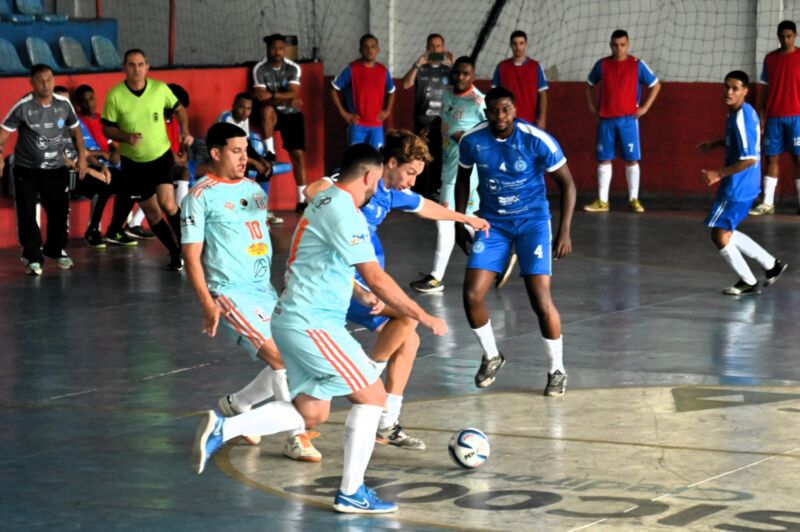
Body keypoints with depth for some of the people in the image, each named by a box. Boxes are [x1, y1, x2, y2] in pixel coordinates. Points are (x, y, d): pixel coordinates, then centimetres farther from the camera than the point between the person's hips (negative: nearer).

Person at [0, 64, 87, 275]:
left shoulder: (64, 104, -5)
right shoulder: (23, 106, -16)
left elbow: (75, 130, 10)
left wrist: (82, 156, 6)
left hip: (56, 168, 3)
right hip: (26, 168, -3)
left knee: (59, 210, 7)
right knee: (27, 214, -4)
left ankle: (57, 250, 29)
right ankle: (33, 258, 5)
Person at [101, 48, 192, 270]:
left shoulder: (160, 88, -9)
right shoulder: (115, 96, -13)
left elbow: (178, 109, 8)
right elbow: (107, 128, -6)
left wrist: (185, 131, -8)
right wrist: (126, 137, -24)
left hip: (161, 155, -1)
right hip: (133, 161, 1)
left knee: (166, 202, -20)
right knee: (151, 212, 7)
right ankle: (175, 251, 25)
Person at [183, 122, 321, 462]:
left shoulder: (253, 188, 14)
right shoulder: (201, 197, -8)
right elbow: (191, 256, -10)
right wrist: (207, 303, -17)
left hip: (265, 290, 8)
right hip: (230, 293, -8)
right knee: (282, 358, -17)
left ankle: (235, 406, 26)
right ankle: (297, 438, -8)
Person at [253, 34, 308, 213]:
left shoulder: (293, 68, -10)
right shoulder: (260, 69, -14)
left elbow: (293, 94, -20)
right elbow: (261, 96, -22)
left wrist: (273, 95, -25)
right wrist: (285, 98, -22)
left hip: (292, 114, 1)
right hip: (272, 113, -1)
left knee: (298, 154, -4)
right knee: (267, 109, -38)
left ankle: (302, 198, 1)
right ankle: (270, 153, -25)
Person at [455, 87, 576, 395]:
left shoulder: (538, 141, -20)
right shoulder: (472, 141, -12)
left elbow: (567, 184, -10)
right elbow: (463, 178, 9)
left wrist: (564, 232, -14)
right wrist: (459, 222, 9)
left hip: (532, 221, -3)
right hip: (493, 222, 3)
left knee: (541, 301, -12)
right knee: (471, 295, -9)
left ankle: (557, 370, 8)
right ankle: (491, 356, 18)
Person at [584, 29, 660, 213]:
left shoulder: (637, 65, -1)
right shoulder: (602, 65, 5)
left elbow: (655, 85, 7)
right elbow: (590, 85, 20)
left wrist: (644, 108, 0)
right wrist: (591, 108, 9)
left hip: (628, 119, -2)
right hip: (606, 120, 2)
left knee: (631, 159, -2)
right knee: (604, 159, 2)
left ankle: (634, 200, 5)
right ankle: (602, 201, 6)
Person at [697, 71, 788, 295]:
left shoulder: (741, 118, -22)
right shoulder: (743, 112, 8)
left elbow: (749, 159, -26)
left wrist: (720, 174, -24)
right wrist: (715, 144, 17)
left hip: (737, 186, -10)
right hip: (740, 185, 10)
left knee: (720, 235, -4)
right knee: (726, 233, 19)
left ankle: (748, 282, 8)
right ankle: (771, 264, 26)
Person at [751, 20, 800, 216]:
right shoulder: (770, 58, 9)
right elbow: (765, 88, 13)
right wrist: (762, 116, 7)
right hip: (774, 117, 3)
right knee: (772, 157, 2)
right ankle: (767, 203, 4)